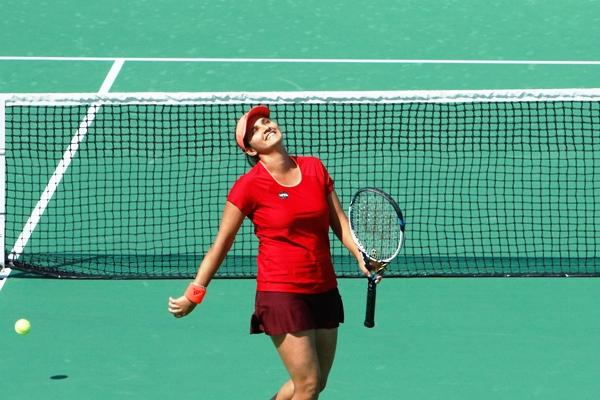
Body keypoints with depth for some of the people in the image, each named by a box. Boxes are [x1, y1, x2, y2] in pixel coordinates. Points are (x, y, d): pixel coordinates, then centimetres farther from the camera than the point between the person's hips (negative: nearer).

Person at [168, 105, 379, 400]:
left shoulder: (315, 168, 6)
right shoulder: (248, 186, -9)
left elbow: (339, 221, 10)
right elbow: (221, 244, -3)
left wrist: (362, 257, -7)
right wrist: (194, 293, -5)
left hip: (324, 292, 6)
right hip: (281, 295, -6)